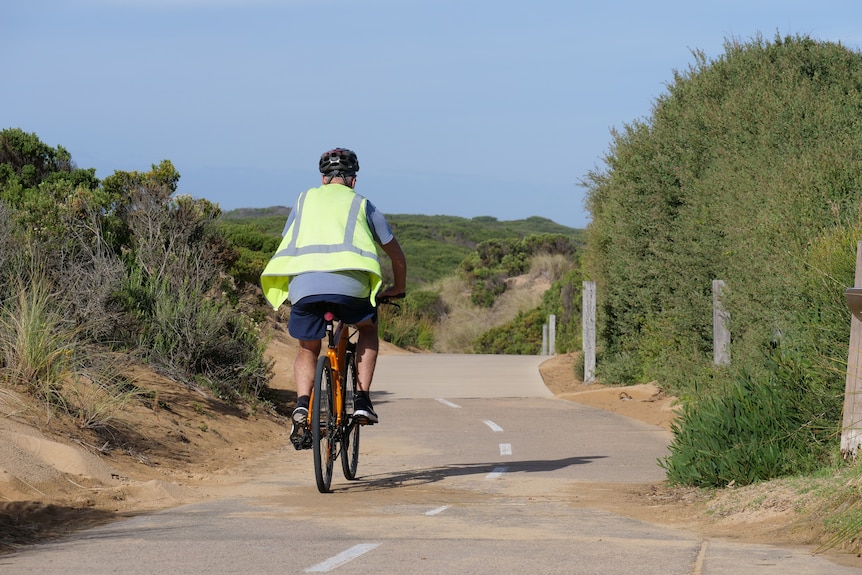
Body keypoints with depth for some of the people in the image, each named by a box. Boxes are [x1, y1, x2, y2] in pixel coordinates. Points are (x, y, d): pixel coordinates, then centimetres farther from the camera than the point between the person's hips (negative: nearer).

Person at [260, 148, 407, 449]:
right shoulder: (361, 204, 25)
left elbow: (288, 242, 35)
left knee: (308, 349, 20)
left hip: (303, 283, 1)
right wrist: (399, 287, 48)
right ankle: (362, 399, 13)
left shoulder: (305, 199, 28)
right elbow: (395, 252, 31)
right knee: (368, 328, 28)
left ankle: (302, 405, -7)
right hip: (348, 282, -1)